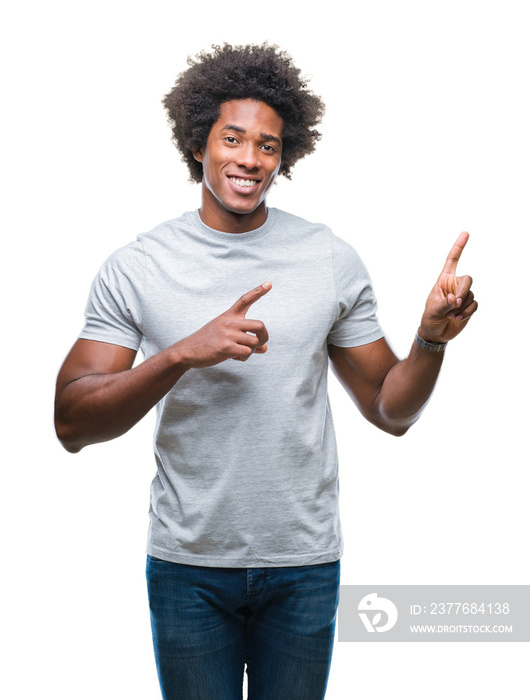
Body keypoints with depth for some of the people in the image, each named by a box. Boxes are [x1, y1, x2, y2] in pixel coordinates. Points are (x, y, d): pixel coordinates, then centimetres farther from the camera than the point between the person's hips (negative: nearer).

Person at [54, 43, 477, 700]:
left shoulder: (332, 260, -2)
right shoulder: (136, 267, -5)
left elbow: (390, 411, 3)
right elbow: (71, 423, -11)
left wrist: (432, 338, -17)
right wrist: (183, 353, -24)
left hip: (305, 565, 1)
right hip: (187, 565, -1)